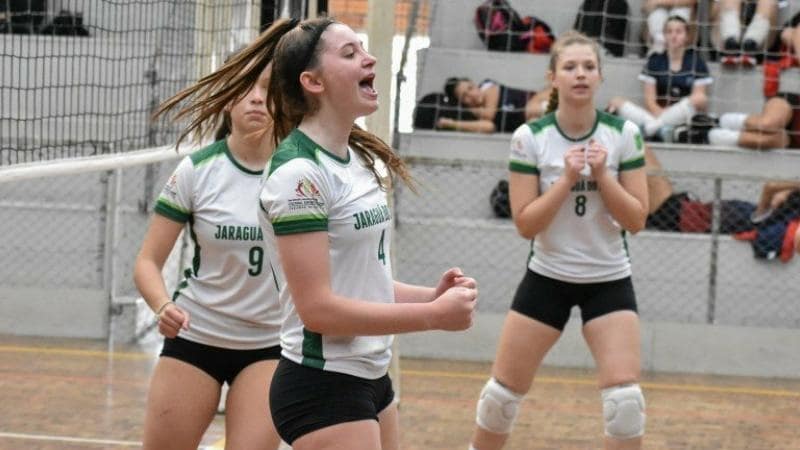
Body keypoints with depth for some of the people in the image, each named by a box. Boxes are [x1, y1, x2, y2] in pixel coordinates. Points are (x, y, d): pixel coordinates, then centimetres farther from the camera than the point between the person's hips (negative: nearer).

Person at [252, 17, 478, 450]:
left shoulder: (358, 160, 10)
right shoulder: (299, 172, -17)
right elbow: (318, 308, -21)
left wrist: (432, 295, -1)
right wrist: (433, 315, -17)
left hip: (370, 379, 9)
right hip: (322, 386, -9)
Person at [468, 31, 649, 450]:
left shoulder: (623, 134, -7)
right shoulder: (530, 138, -10)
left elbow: (636, 219, -7)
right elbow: (525, 223, -11)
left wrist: (601, 175, -20)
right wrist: (567, 180, -22)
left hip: (608, 280, 0)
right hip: (547, 278, 0)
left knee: (624, 397, -13)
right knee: (503, 391, 5)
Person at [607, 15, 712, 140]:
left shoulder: (696, 61, 7)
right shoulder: (655, 60, 10)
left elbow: (699, 98, -2)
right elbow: (649, 99, 3)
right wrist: (660, 113, -19)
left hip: (684, 117, -2)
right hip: (655, 114, 2)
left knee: (700, 100, -33)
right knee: (616, 102, -19)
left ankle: (652, 126, -36)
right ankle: (659, 128, -43)